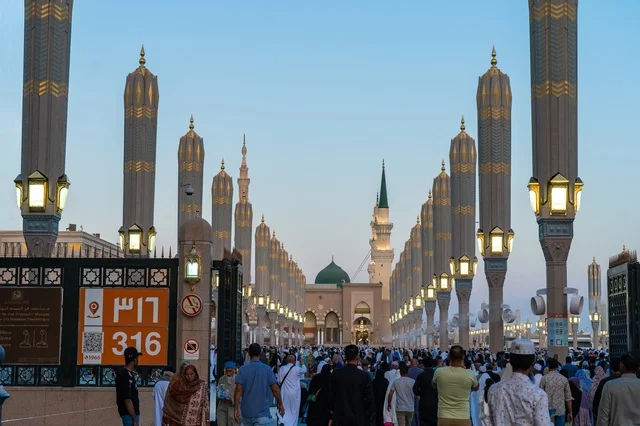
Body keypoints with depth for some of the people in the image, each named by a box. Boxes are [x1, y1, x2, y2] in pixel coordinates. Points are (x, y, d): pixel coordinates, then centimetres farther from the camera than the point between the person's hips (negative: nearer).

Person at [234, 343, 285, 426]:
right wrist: (280, 404, 7)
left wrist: (236, 410, -6)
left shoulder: (242, 369, -2)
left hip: (247, 412, 2)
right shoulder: (267, 369, -5)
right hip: (262, 413, -2)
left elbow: (238, 390, -9)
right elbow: (275, 389, -6)